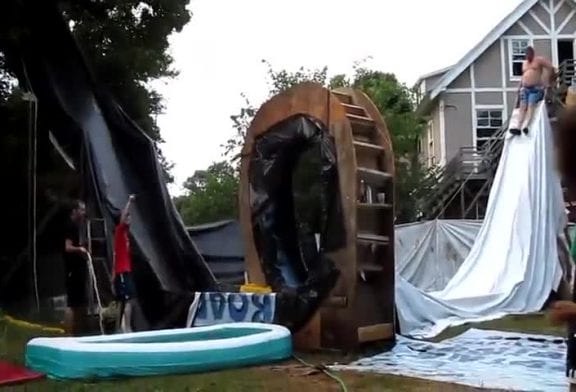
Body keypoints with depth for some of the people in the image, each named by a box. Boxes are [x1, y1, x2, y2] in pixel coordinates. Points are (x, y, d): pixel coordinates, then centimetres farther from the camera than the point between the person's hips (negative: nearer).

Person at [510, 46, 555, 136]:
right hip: (525, 89, 6)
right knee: (523, 107, -13)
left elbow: (551, 68, -3)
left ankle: (525, 126, -43)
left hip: (536, 88, -6)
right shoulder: (524, 63, 21)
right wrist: (521, 86, 18)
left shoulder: (539, 60, 1)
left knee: (531, 105, -24)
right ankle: (518, 127, -29)